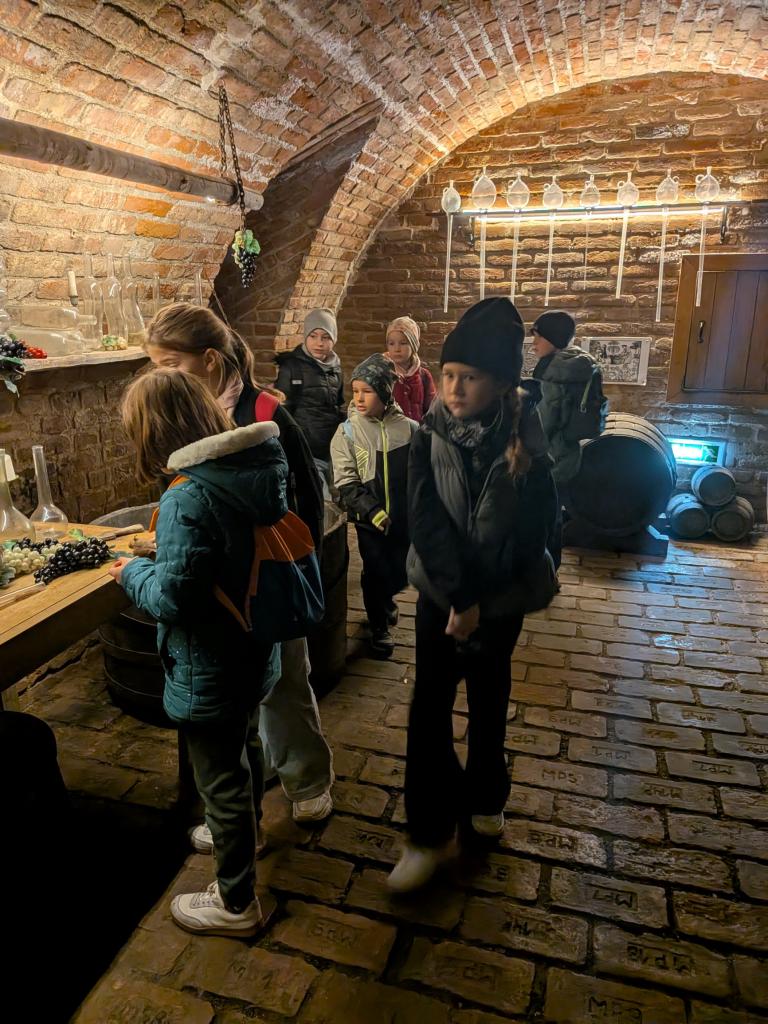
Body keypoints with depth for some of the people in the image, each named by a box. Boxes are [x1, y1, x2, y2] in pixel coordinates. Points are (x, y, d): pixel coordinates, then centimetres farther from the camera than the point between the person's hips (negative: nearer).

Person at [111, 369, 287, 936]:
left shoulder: (187, 499, -29)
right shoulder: (259, 472, -5)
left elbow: (172, 597, -28)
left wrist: (132, 571, -9)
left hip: (210, 673, -8)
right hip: (256, 650, 9)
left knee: (222, 783, 11)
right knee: (246, 748, 31)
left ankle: (236, 904, 33)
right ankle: (246, 831, 59)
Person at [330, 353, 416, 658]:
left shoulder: (407, 428, -4)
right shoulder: (347, 431, -8)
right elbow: (346, 482, -10)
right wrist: (373, 511, -19)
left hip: (404, 516, 2)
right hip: (368, 519, -2)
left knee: (402, 571, 13)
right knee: (375, 572, 5)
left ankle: (385, 598, 46)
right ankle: (379, 627, 28)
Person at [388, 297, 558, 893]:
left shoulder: (526, 449, -11)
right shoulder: (430, 438, -10)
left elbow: (531, 536, -9)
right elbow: (425, 520, -16)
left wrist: (480, 602, -12)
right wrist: (459, 596, -20)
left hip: (501, 598, 0)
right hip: (441, 593, 0)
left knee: (489, 699, 16)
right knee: (430, 706, -1)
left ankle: (484, 797, 39)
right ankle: (431, 833, 14)